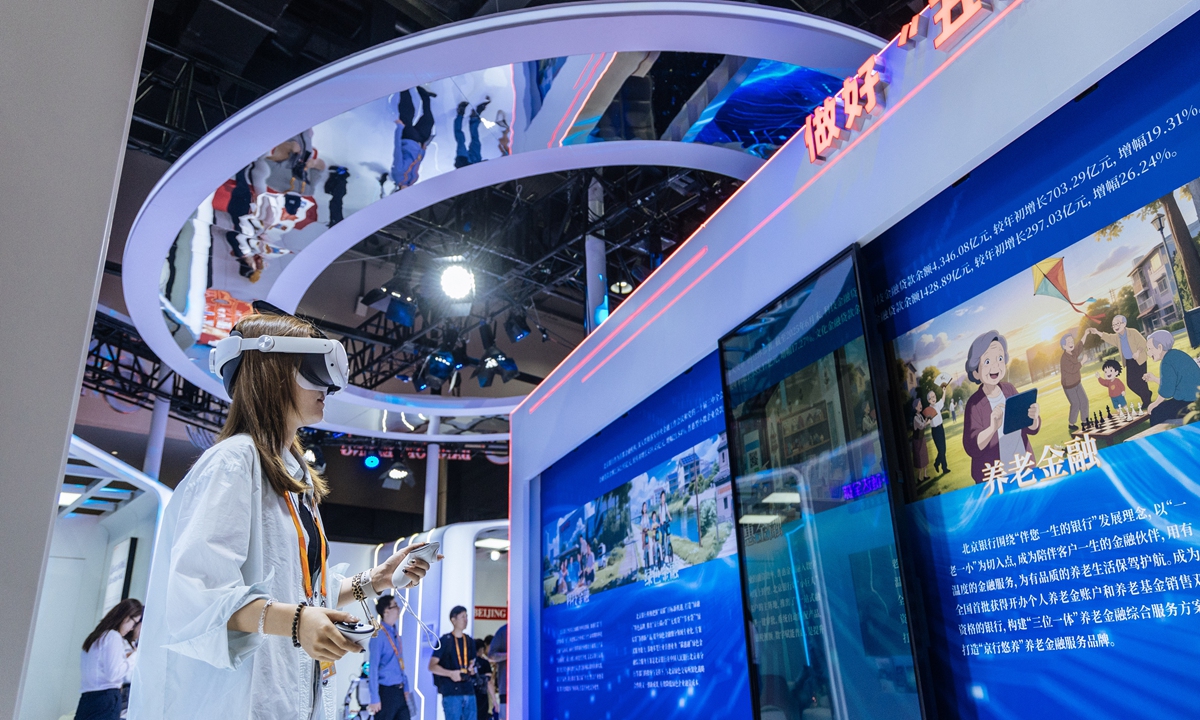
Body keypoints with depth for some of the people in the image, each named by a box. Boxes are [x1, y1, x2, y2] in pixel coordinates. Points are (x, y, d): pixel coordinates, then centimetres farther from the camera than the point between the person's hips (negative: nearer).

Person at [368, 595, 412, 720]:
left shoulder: (395, 632, 9)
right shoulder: (379, 635, -17)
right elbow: (373, 668, -18)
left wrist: (405, 688, 16)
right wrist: (375, 698, -18)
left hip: (399, 691, 8)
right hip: (386, 691, -8)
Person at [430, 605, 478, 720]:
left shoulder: (469, 641, 14)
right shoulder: (445, 640, -3)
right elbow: (432, 666, -6)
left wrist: (472, 669, 1)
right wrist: (450, 673, -21)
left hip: (469, 690, 6)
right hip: (451, 692, -5)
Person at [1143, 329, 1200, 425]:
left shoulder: (1167, 363, -18)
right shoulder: (1175, 354, 11)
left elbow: (1166, 391, -18)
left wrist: (1155, 403, -2)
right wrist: (1155, 379, 16)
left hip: (1190, 402, -10)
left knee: (1156, 412, 0)